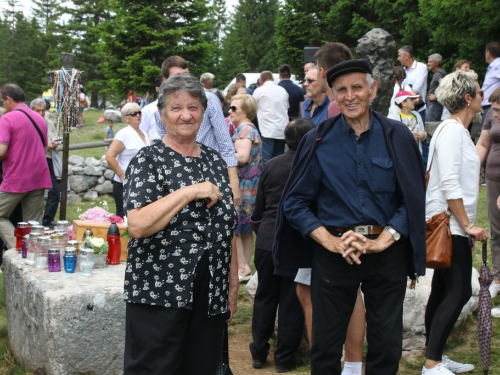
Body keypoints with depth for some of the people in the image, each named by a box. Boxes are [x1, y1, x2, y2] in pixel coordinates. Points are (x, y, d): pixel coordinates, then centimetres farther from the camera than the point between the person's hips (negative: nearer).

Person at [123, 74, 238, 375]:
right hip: (159, 293, -5)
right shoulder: (148, 161, -4)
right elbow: (137, 225, -18)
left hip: (212, 293, 5)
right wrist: (190, 192, -18)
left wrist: (233, 283, 15)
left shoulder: (215, 160, 12)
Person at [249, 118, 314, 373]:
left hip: (267, 241, 3)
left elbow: (259, 207, 8)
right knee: (292, 301, 7)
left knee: (265, 296, 15)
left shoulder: (270, 165, 0)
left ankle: (258, 353, 21)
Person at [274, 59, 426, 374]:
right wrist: (330, 241, -12)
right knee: (326, 348, 8)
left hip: (387, 253, 0)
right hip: (333, 254, 0)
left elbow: (413, 198, -1)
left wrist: (381, 241, -14)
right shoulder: (319, 140, -1)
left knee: (387, 348, 8)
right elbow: (295, 202, 0)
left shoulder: (397, 137, -1)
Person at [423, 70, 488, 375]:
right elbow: (449, 184, -21)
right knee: (459, 292, -10)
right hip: (448, 224, -10)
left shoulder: (458, 130, 17)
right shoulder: (452, 130, -14)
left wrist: (466, 227, 22)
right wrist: (467, 225, -18)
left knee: (443, 292, 11)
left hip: (452, 226, 10)